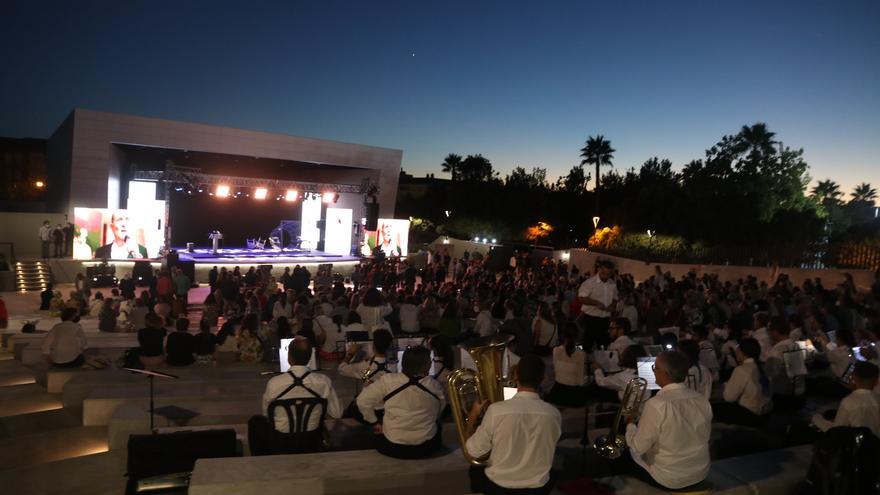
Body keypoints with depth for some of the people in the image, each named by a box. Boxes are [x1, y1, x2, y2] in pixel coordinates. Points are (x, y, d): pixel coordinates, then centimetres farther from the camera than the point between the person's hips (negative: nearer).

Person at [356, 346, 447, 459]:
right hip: (426, 447, 1)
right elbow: (438, 414, 4)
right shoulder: (435, 386, -12)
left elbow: (363, 401, -8)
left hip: (391, 448, -1)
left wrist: (374, 422, 6)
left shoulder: (388, 380, -17)